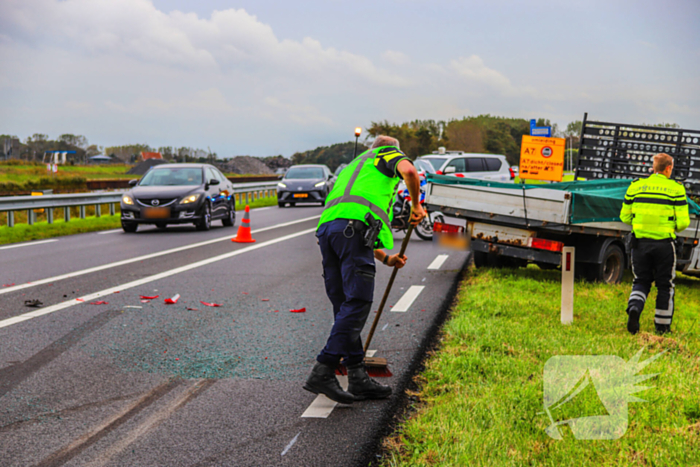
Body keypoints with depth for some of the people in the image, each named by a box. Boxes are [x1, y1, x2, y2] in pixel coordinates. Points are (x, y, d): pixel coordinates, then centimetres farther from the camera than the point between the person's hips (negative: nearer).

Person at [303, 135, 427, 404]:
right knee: (357, 304, -9)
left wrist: (386, 258, 38)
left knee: (344, 308, 9)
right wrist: (416, 204, 11)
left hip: (326, 228, 8)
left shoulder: (352, 168, 42)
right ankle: (323, 372, -16)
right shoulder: (388, 153, 22)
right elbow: (409, 171, -6)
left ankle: (358, 379, 9)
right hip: (353, 224, -8)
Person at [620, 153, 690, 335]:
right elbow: (683, 222, -7)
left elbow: (625, 216, 7)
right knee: (665, 285, 12)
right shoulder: (676, 189, -4)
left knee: (641, 281, 13)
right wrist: (673, 227, 15)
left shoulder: (635, 186, 4)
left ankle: (634, 308, -15)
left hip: (640, 241, 2)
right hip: (664, 243, -2)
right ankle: (662, 327, 18)